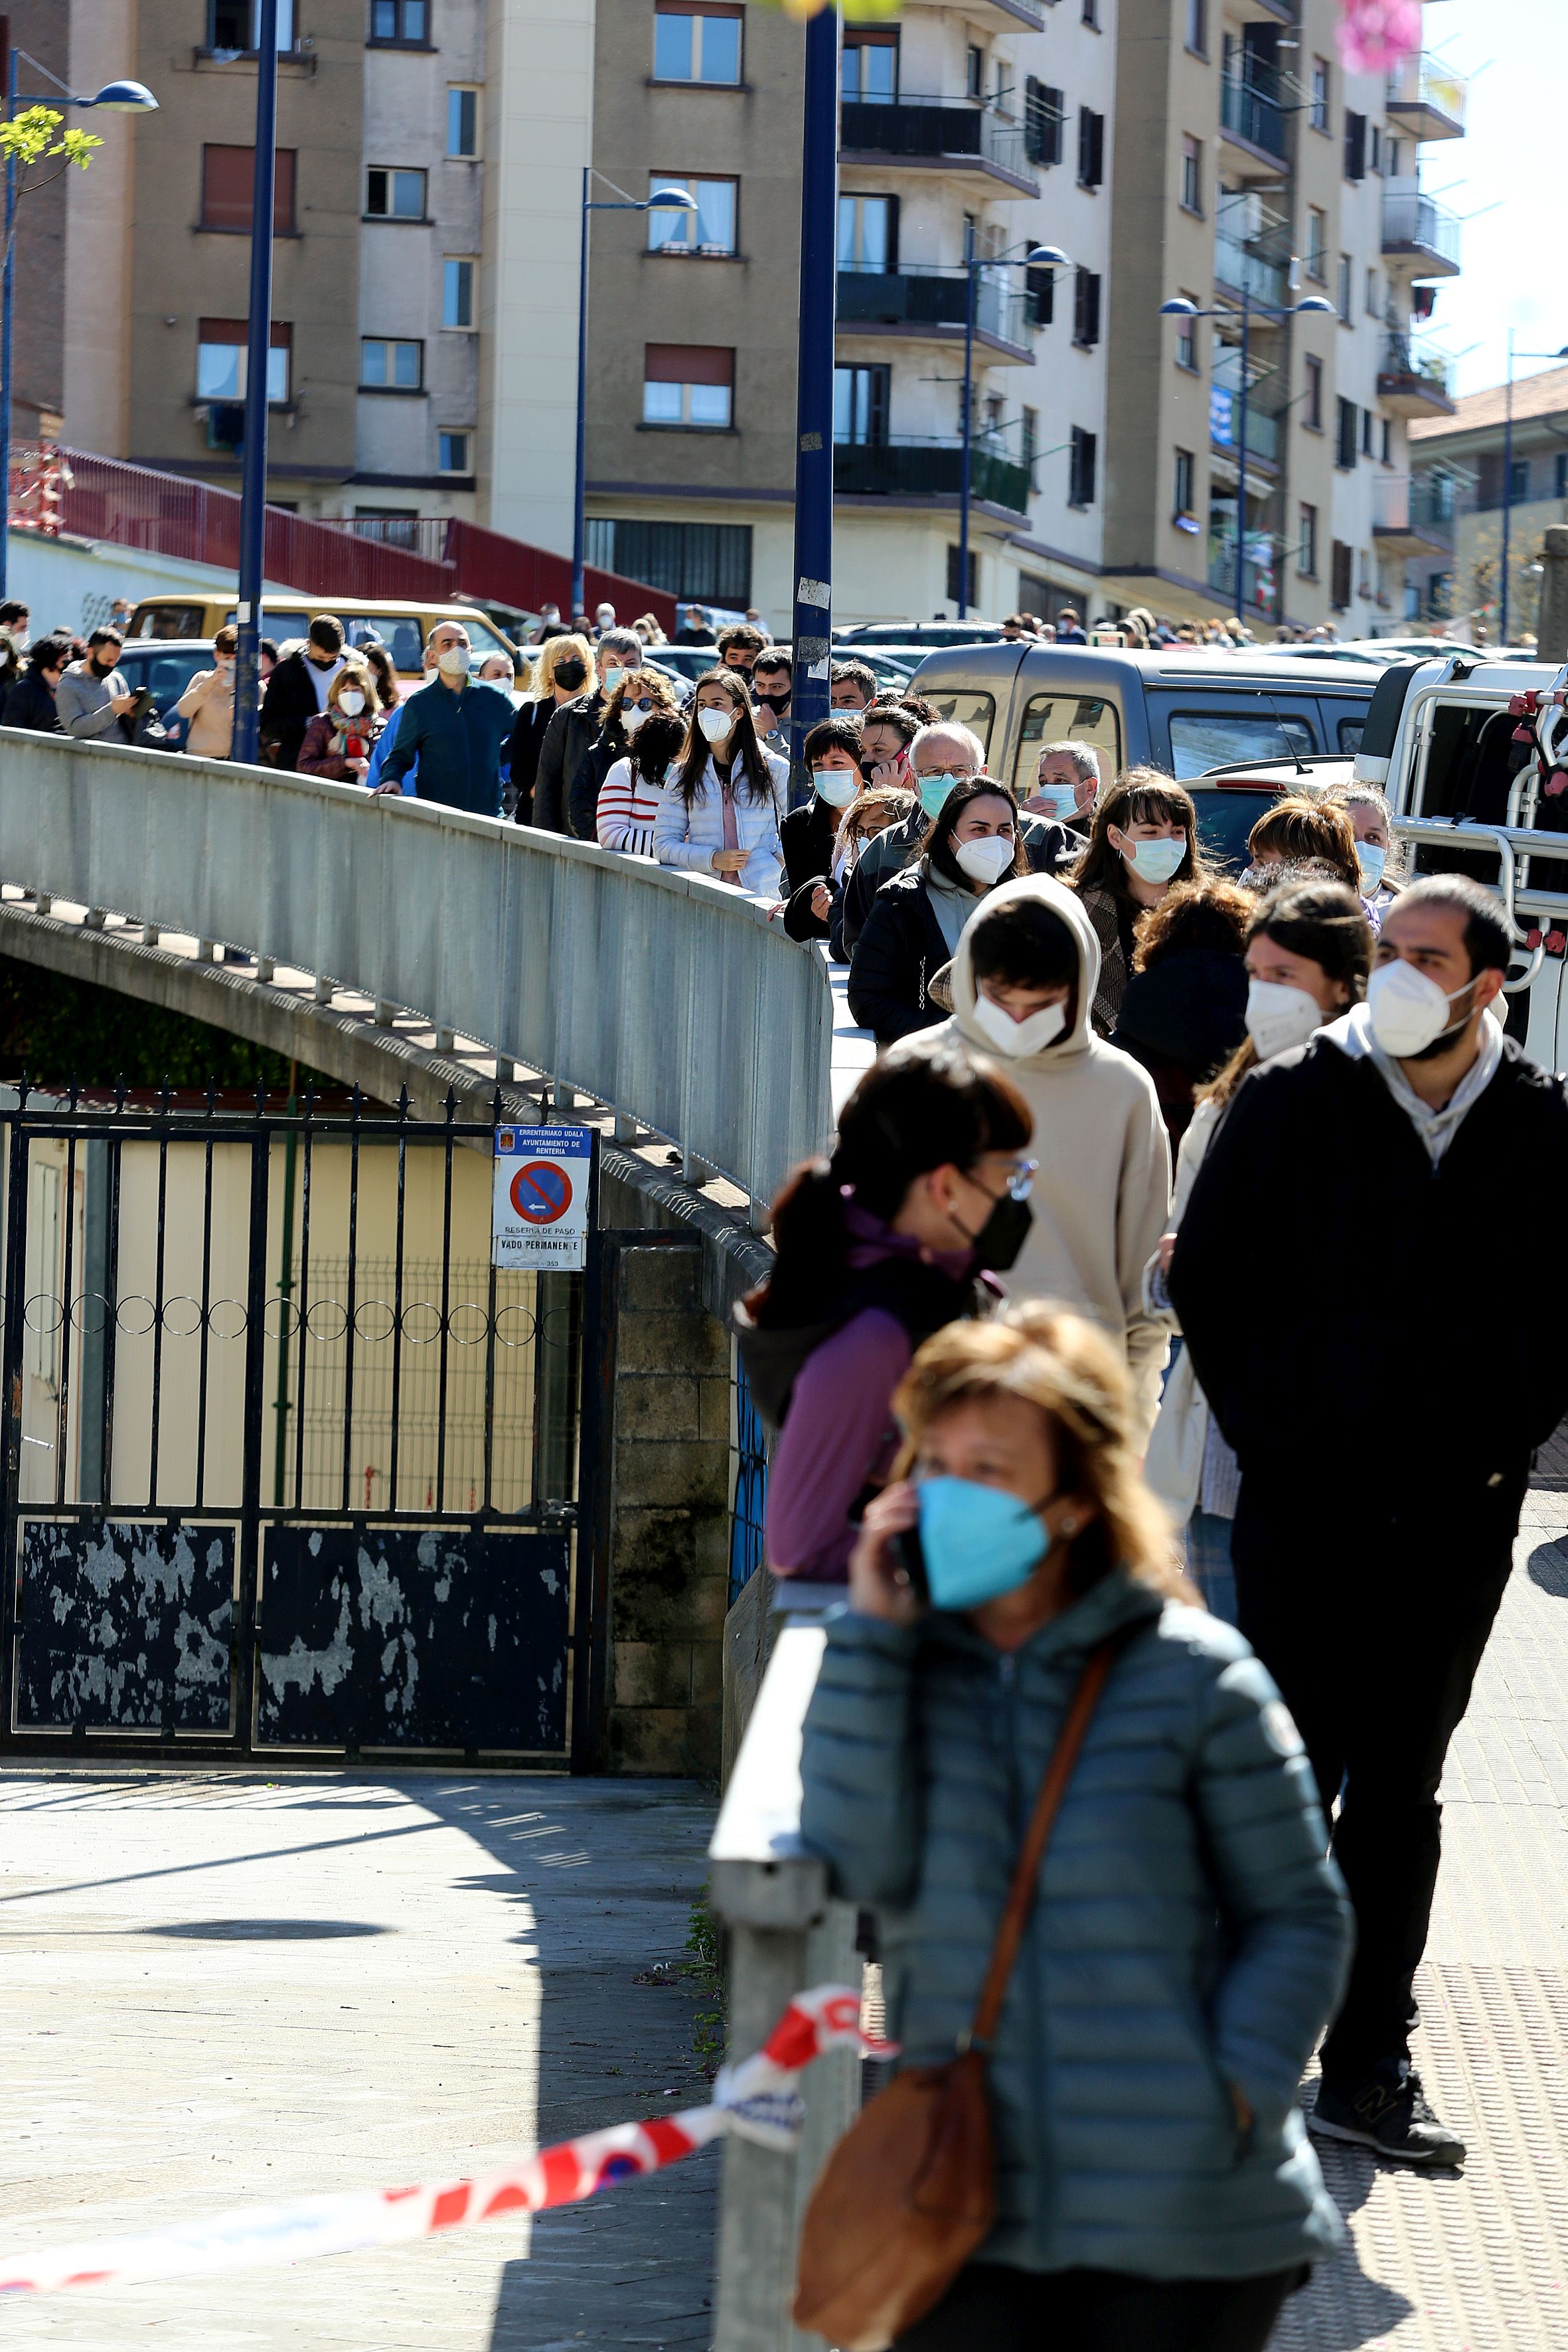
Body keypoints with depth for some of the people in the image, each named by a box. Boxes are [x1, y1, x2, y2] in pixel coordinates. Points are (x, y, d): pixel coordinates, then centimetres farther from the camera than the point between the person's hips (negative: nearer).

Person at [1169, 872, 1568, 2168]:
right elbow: (1206, 1271, 3)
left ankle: (1371, 2062, 16)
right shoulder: (1294, 1101, -2)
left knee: (1400, 1787, 9)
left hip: (1458, 1512, 2)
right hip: (1309, 1500, -2)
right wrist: (1266, 1425, -3)